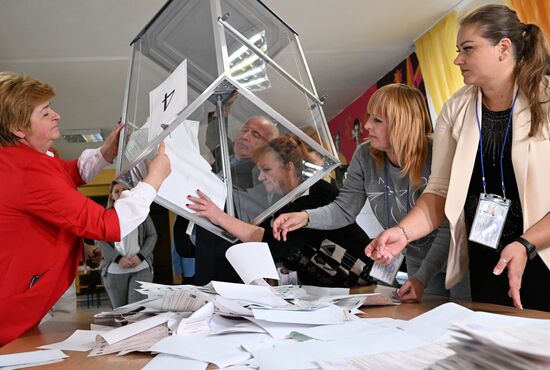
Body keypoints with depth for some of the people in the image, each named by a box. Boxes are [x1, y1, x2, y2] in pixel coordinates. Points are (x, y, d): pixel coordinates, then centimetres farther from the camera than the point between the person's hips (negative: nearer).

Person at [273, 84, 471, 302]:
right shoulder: (365, 156, -11)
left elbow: (448, 228, -23)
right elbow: (345, 209, -6)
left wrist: (422, 278, -29)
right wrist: (306, 217, -23)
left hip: (459, 262, -4)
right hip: (418, 263, 4)